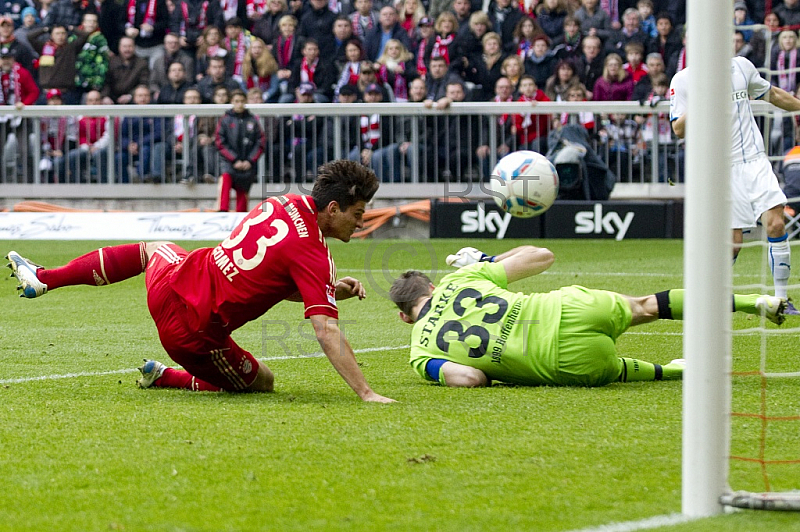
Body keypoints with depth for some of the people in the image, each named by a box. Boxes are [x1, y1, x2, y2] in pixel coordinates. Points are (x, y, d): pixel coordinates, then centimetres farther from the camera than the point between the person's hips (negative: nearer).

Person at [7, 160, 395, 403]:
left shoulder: (283, 203, 0)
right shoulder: (315, 258, -21)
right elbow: (327, 333, -27)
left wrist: (332, 290, 6)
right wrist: (366, 393, -28)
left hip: (171, 283, 6)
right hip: (196, 335, -6)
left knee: (151, 249, 40)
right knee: (262, 382, 20)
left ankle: (42, 278, 43)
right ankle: (166, 378, 15)